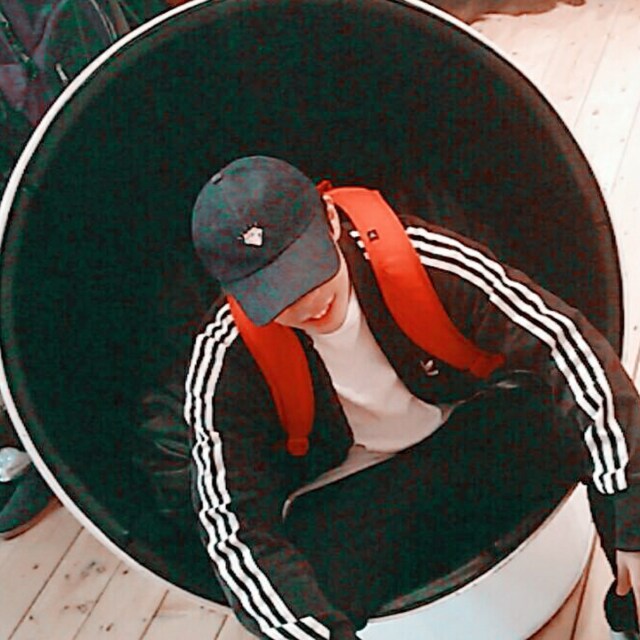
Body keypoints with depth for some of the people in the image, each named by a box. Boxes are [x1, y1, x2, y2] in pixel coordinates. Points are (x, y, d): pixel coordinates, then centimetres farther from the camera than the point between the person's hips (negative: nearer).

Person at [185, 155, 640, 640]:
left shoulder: (416, 255, -23)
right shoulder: (224, 362, -20)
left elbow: (570, 347, -26)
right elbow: (235, 529, -22)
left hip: (473, 449, 2)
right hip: (343, 502, -1)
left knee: (582, 416, -26)